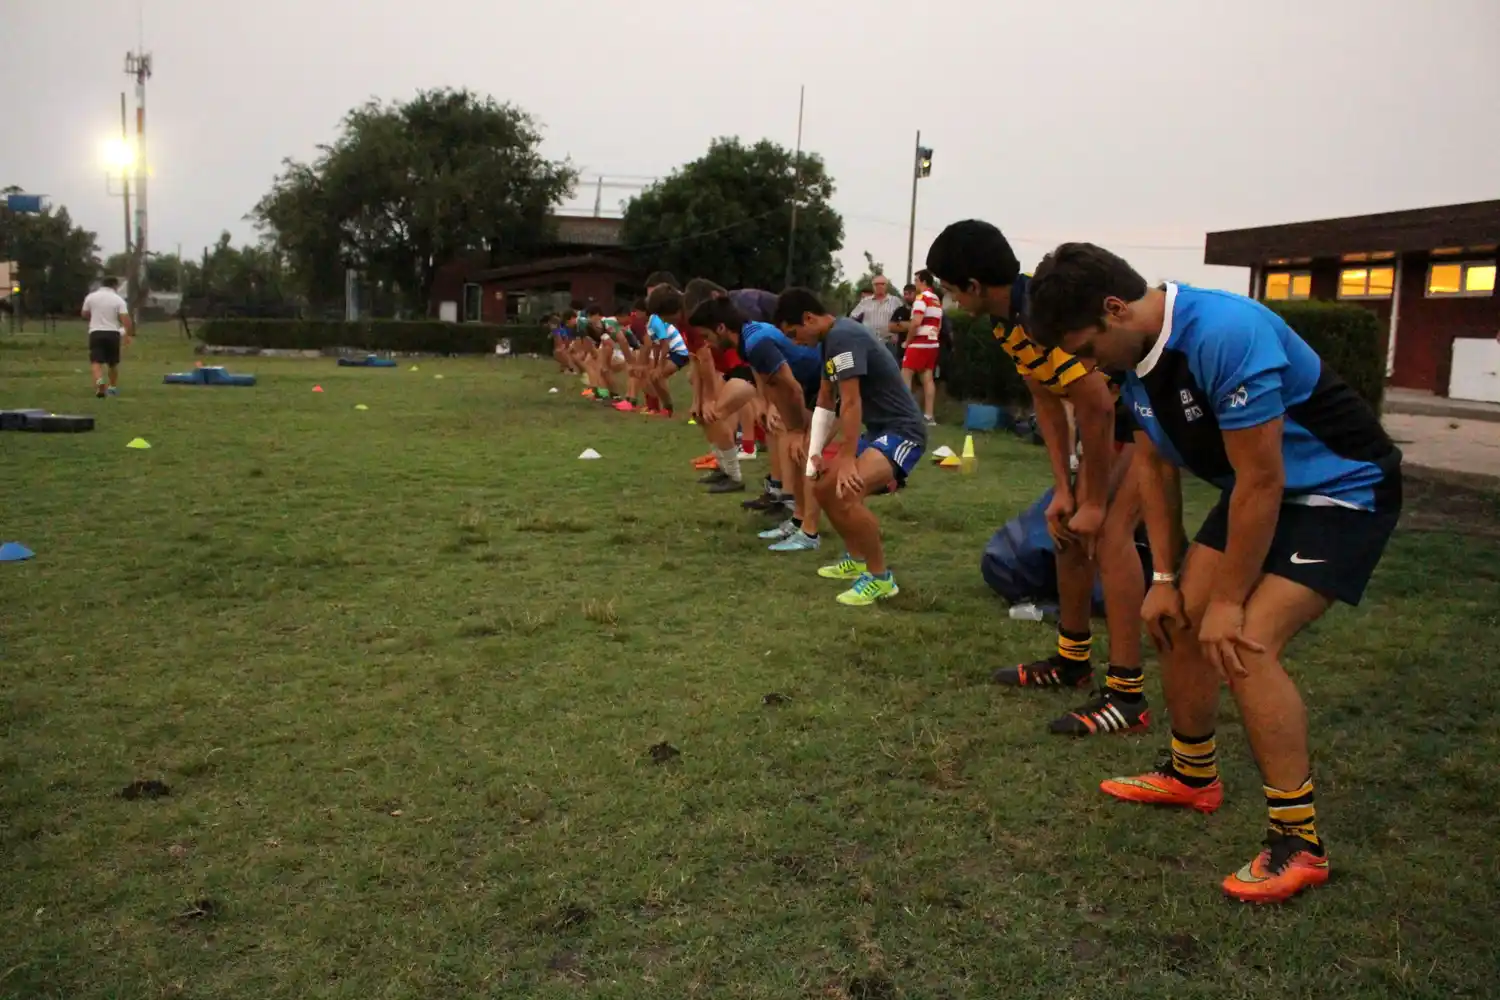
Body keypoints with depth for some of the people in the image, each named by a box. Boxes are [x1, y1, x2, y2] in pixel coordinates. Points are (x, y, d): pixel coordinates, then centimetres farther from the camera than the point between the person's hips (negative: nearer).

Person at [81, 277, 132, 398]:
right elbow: (125, 319, -12)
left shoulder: (91, 296, 4)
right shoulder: (118, 299, -3)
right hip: (113, 333, 0)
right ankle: (113, 386, 25)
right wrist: (129, 334, -5)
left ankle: (99, 381, -34)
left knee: (96, 361, -8)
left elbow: (84, 315, 14)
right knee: (113, 363, 16)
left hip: (96, 333, 0)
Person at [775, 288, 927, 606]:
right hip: (878, 430, 11)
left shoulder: (843, 337, -20)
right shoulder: (830, 340, 12)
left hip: (903, 431, -11)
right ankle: (858, 559, 32)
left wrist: (847, 461, -21)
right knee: (824, 489, 15)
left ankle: (881, 578, -13)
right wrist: (815, 453, 10)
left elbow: (851, 403, -23)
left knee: (848, 494, -29)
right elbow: (825, 403, 17)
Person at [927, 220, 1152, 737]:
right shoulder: (1007, 320, 0)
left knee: (1109, 530, -18)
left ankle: (1127, 695, -13)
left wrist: (1093, 502, -18)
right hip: (1120, 409, 10)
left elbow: (1096, 406, -28)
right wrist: (1063, 490, -1)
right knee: (1070, 525, 11)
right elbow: (1046, 401, 5)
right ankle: (1072, 658, 25)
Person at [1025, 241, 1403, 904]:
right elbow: (1153, 466, 5)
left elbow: (1261, 482, -28)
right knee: (1180, 621, 6)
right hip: (1257, 491, 9)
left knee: (1245, 644, -21)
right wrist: (1165, 578, 3)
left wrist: (1228, 601, -19)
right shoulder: (1137, 355, -4)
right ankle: (1192, 775, 28)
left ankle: (1298, 840, -8)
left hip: (1341, 490, -9)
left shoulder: (1225, 335, -33)